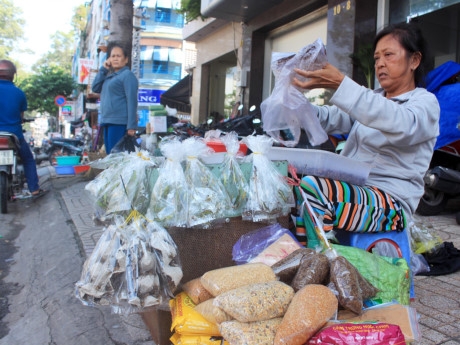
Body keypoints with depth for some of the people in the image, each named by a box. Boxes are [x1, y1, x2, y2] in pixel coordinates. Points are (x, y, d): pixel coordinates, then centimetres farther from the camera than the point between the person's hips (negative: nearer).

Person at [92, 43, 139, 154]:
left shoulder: (127, 75, -3)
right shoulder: (109, 76, 22)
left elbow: (132, 101, -12)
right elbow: (95, 88, 17)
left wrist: (131, 126, -19)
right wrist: (103, 69, 12)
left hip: (120, 123, -8)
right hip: (107, 122, 9)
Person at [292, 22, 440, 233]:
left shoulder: (425, 102, -1)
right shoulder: (373, 100, 22)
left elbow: (400, 124, -26)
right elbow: (330, 119, 8)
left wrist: (340, 85, -34)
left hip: (390, 204, -7)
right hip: (351, 187, 8)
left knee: (310, 188, -31)